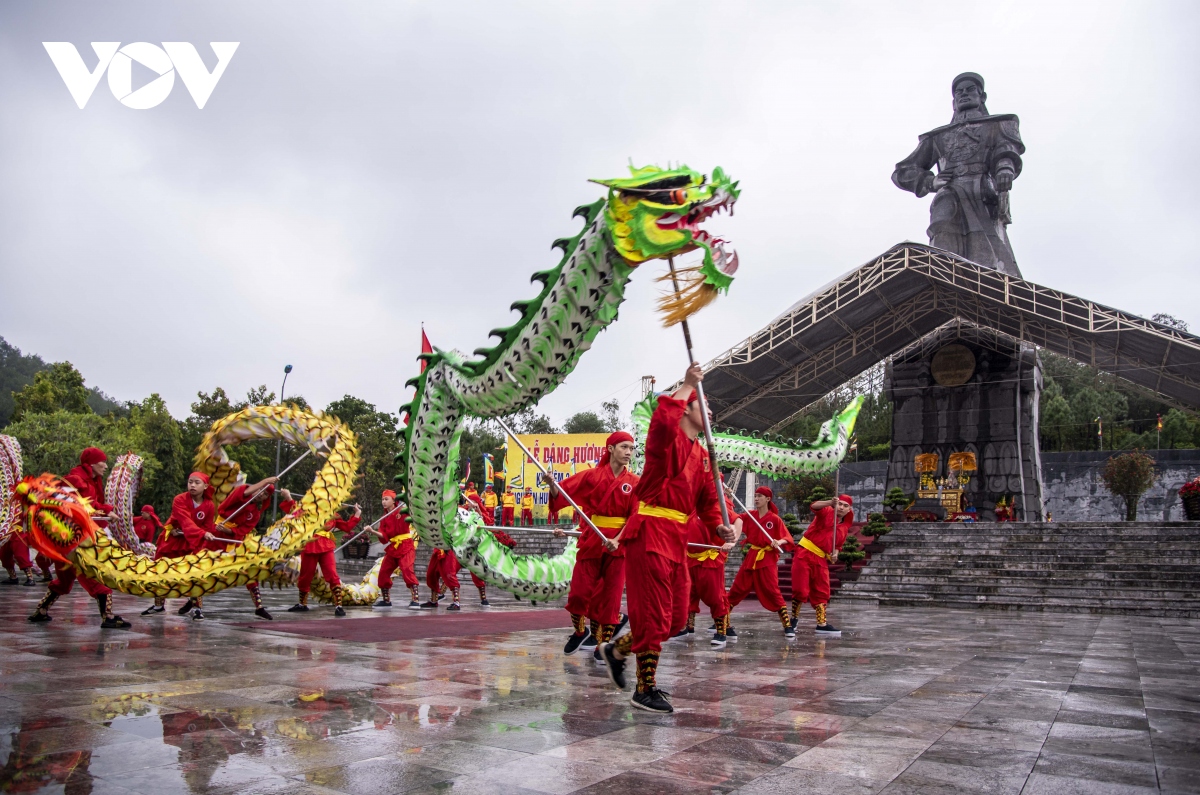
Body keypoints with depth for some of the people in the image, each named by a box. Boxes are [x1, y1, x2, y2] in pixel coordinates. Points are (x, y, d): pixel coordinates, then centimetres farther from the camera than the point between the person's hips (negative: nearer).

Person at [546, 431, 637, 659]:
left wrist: (618, 539, -19)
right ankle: (580, 632, 28)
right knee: (580, 591, 1)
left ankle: (603, 643, 17)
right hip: (591, 540, 0)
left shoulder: (634, 482, 1)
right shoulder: (591, 475, 1)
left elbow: (635, 517, -5)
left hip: (619, 544, 0)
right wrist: (552, 485, -22)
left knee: (610, 595, 3)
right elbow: (562, 494, 0)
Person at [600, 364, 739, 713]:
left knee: (677, 618, 14)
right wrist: (687, 385, -23)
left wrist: (721, 527, -1)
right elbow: (662, 419, -33)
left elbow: (708, 501, 18)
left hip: (678, 539, 9)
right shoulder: (667, 438, -8)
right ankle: (646, 689, 12)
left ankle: (616, 650, 32)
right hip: (651, 533, -9)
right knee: (654, 615, -3)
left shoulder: (703, 455, 18)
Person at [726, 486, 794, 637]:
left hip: (767, 559, -5)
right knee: (736, 589, 7)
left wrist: (779, 542, -30)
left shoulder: (775, 519, -6)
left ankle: (788, 625, -2)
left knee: (772, 591, -10)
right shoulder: (750, 516, 7)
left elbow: (788, 538, -8)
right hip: (751, 557, 5)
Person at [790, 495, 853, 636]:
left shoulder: (845, 526, 10)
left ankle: (822, 624, 15)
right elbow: (814, 506, -29)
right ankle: (794, 617, 14)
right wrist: (831, 502, -45)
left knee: (822, 593, 8)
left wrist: (835, 554, 0)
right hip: (805, 554, -6)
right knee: (801, 590, -6)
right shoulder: (827, 512, -7)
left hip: (821, 560, 6)